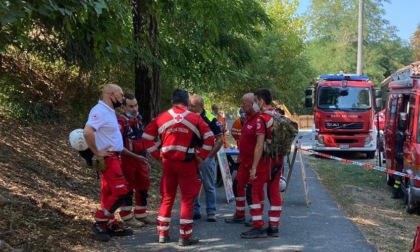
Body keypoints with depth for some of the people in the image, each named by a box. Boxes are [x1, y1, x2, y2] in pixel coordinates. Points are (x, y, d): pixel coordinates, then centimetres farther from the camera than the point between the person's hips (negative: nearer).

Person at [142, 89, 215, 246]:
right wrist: (201, 156, -1)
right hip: (187, 163, -3)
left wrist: (157, 155, 8)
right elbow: (209, 137, -7)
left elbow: (147, 136, 7)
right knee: (188, 199, 4)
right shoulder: (195, 118, -1)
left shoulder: (162, 117, 5)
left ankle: (163, 233, 19)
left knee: (166, 198, 15)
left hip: (168, 162, 3)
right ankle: (185, 236, 4)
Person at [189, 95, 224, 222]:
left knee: (209, 186, 4)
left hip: (206, 157, -4)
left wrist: (209, 155, -11)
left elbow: (220, 140, -8)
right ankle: (195, 210, 20)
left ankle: (211, 212, 11)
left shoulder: (210, 119, -10)